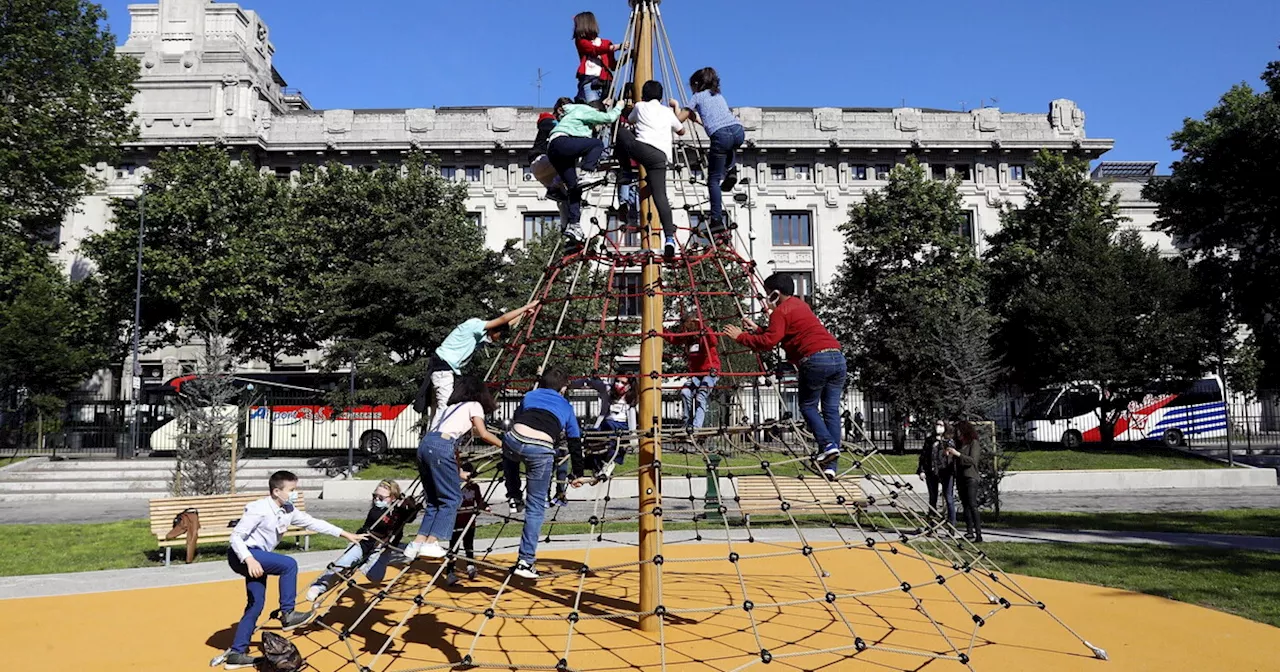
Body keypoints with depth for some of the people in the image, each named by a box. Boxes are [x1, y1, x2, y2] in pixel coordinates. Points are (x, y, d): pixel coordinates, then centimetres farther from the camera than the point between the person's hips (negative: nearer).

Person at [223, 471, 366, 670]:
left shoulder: (288, 512, 3)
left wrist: (346, 534, 6)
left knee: (256, 605, 7)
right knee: (289, 564, -22)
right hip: (241, 556, -9)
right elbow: (235, 536, -21)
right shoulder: (259, 509, -21)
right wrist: (249, 560, -36)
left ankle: (236, 653, 15)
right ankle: (287, 614, -12)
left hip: (257, 559, 9)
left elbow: (313, 523, 8)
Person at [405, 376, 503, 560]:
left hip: (425, 444, 8)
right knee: (452, 498, 0)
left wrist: (458, 472, 38)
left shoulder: (452, 407, 33)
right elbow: (483, 434, 2)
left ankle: (417, 543, 8)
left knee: (433, 500, 14)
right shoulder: (474, 405, 13)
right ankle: (431, 543, -7)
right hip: (441, 448, -8)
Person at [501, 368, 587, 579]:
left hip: (515, 440, 2)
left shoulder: (529, 397, 32)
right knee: (536, 507, 9)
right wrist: (577, 475, 43)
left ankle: (513, 496, 39)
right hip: (541, 450, -1)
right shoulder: (566, 408, 30)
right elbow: (575, 444, 32)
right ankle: (525, 561, 7)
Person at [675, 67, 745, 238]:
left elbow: (679, 118, 20)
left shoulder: (698, 97, 18)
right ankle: (731, 169, 15)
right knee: (730, 146, 43)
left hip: (721, 135, -5)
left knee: (713, 180, 4)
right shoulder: (719, 96, 34)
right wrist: (694, 116, 51)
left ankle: (717, 221, -4)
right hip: (738, 131, 5)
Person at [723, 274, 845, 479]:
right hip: (837, 356, 8)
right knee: (831, 409, 6)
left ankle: (827, 445, -7)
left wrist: (741, 336, 0)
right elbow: (784, 335, 33)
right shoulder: (801, 305, 28)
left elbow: (769, 341, -10)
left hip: (815, 360, -7)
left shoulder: (780, 311, 1)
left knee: (808, 406, 12)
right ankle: (830, 466, 4)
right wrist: (756, 329, 32)